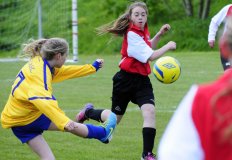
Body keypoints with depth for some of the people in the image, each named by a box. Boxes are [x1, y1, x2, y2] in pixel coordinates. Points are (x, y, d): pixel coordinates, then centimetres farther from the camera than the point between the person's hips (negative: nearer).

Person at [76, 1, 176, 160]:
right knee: (114, 119, 11)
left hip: (142, 80, 6)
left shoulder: (143, 30, 5)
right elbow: (151, 56, -24)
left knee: (149, 111, -19)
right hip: (126, 79, -6)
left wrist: (159, 34, 13)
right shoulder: (132, 35, -20)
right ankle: (88, 112, 44)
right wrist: (168, 46, -12)